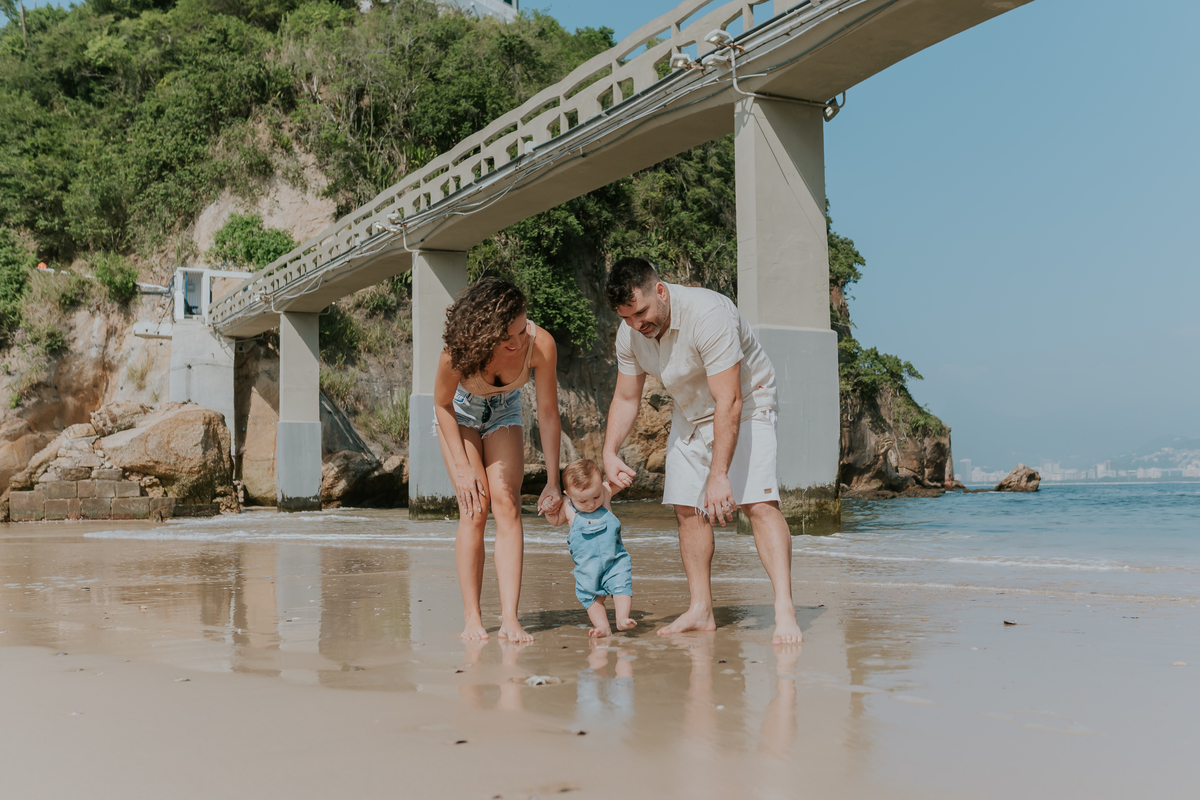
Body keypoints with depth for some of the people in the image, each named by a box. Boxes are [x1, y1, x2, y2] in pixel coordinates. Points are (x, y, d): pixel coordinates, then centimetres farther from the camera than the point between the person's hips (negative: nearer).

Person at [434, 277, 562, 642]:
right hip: (460, 414, -1)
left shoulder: (541, 344, -33)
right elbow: (442, 403, -16)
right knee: (473, 510, -13)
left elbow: (548, 413, -21)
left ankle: (510, 618, -15)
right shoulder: (459, 349, -36)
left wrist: (553, 482, -18)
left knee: (507, 505, -13)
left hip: (504, 413, 2)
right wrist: (462, 467, -17)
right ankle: (471, 618, -5)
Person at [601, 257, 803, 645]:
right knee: (687, 508, 2)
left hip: (745, 406, -7)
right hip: (691, 413, 7)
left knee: (759, 503, -20)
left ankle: (784, 608, -22)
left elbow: (729, 402, -35)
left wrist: (719, 474, -38)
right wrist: (609, 452, -12)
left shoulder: (707, 314, -34)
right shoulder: (629, 334, -12)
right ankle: (700, 610, 11)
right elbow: (626, 398, 3)